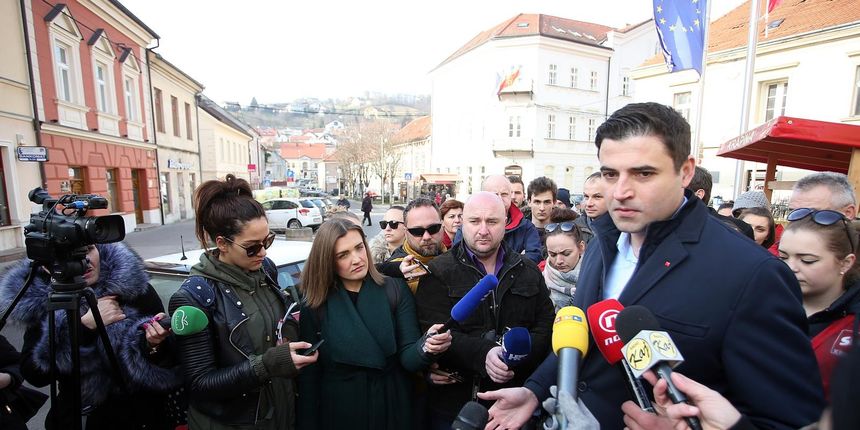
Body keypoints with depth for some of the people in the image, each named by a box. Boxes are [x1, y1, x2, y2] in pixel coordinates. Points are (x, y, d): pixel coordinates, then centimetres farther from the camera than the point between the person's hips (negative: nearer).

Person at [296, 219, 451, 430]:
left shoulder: (396, 290, -10)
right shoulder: (314, 306, -9)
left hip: (393, 410, 1)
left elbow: (407, 357, -13)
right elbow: (309, 376, -3)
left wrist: (426, 346, -33)